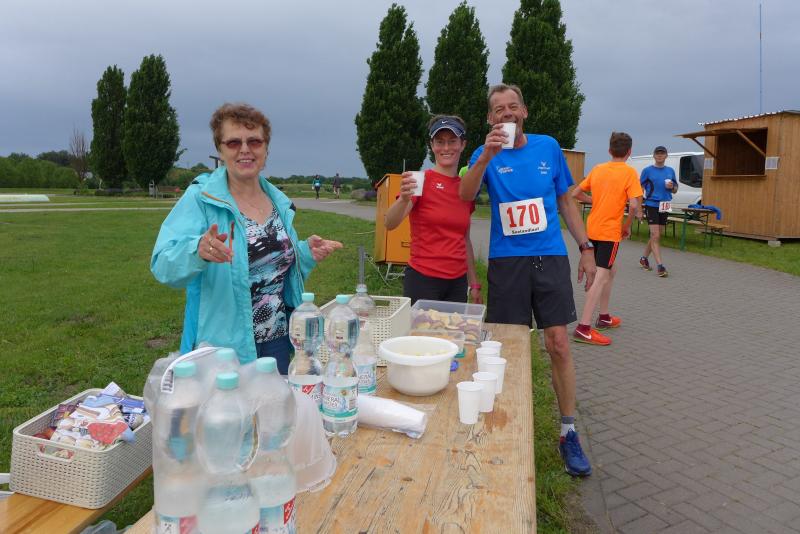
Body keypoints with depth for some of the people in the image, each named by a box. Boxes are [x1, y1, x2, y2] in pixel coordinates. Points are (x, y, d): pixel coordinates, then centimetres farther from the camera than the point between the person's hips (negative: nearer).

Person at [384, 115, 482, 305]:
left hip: (457, 282, 5)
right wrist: (404, 198, -38)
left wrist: (474, 284, 14)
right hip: (423, 279, -5)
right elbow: (389, 224, -19)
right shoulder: (421, 181, -8)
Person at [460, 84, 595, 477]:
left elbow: (565, 201, 14)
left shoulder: (548, 147, 8)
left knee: (558, 345, -1)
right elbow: (465, 195, -18)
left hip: (550, 257, 1)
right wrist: (486, 156, -33)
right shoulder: (485, 155, 2)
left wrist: (586, 248, 8)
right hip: (506, 261, -1)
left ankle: (568, 433, 14)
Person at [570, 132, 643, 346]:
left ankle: (604, 317, 31)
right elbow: (634, 205, -17)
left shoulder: (598, 169, 8)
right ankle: (583, 328, -14)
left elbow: (575, 194, 12)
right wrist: (627, 225, -1)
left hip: (592, 229, 7)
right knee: (601, 277, -8)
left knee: (610, 270, 23)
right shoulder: (629, 172, -8)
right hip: (610, 232, -7)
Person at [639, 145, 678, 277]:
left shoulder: (670, 171, 11)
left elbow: (675, 190, 19)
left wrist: (672, 186, -6)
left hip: (664, 207, 5)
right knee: (655, 236, -10)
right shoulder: (647, 170, -1)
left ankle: (644, 258, 30)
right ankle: (660, 266, -10)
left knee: (656, 236, 12)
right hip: (651, 205, -5)